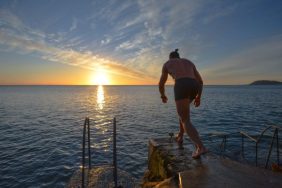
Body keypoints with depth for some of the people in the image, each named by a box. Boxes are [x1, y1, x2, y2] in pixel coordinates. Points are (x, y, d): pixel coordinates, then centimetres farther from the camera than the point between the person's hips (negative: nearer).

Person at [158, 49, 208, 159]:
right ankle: (180, 136, 35)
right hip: (194, 87, 5)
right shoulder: (189, 62, 33)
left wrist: (163, 95, 45)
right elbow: (200, 81, 25)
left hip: (181, 87, -5)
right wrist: (199, 97, 28)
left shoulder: (167, 64, 24)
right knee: (183, 110, 31)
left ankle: (201, 147, -23)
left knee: (186, 121, -3)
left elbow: (161, 84, 28)